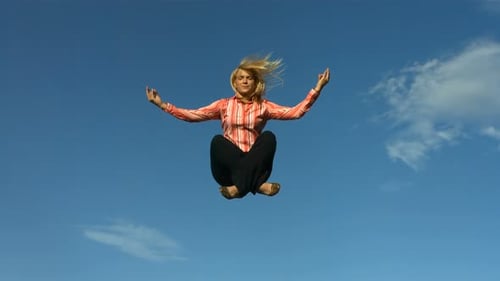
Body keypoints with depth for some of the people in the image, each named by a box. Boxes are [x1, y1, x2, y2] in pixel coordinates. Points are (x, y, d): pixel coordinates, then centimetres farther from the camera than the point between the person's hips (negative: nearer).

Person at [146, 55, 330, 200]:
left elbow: (296, 112, 1)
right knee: (218, 140, -28)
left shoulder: (263, 106, 10)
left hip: (254, 163, 0)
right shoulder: (224, 105, 10)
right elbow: (192, 115, 4)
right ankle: (256, 184, -36)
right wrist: (162, 104, -4)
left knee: (269, 137, -25)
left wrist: (316, 89, -8)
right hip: (229, 166, 0)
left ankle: (240, 186, -35)